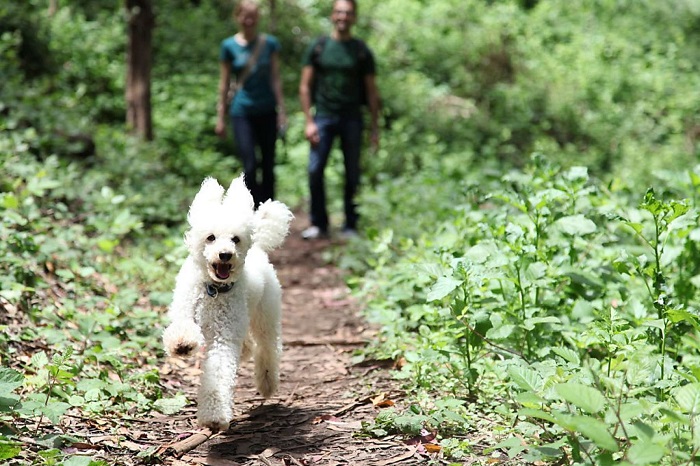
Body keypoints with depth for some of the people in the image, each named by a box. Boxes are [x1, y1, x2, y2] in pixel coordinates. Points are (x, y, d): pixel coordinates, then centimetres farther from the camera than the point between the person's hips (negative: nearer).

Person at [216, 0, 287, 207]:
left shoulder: (270, 43, 3)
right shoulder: (229, 46, 0)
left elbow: (275, 78, 5)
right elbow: (224, 83, 4)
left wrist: (281, 110, 0)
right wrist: (220, 117, 4)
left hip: (267, 112, 2)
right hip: (242, 113, -2)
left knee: (268, 166, 7)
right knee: (250, 166, -10)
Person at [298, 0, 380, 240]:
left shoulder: (362, 52, 6)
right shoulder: (318, 48, 5)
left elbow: (372, 91, 7)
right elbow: (305, 86, 4)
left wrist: (374, 128, 2)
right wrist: (309, 121, -4)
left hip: (352, 119, 0)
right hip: (324, 116, 0)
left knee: (352, 174, 3)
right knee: (315, 171, -8)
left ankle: (350, 226, 11)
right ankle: (318, 224, 3)